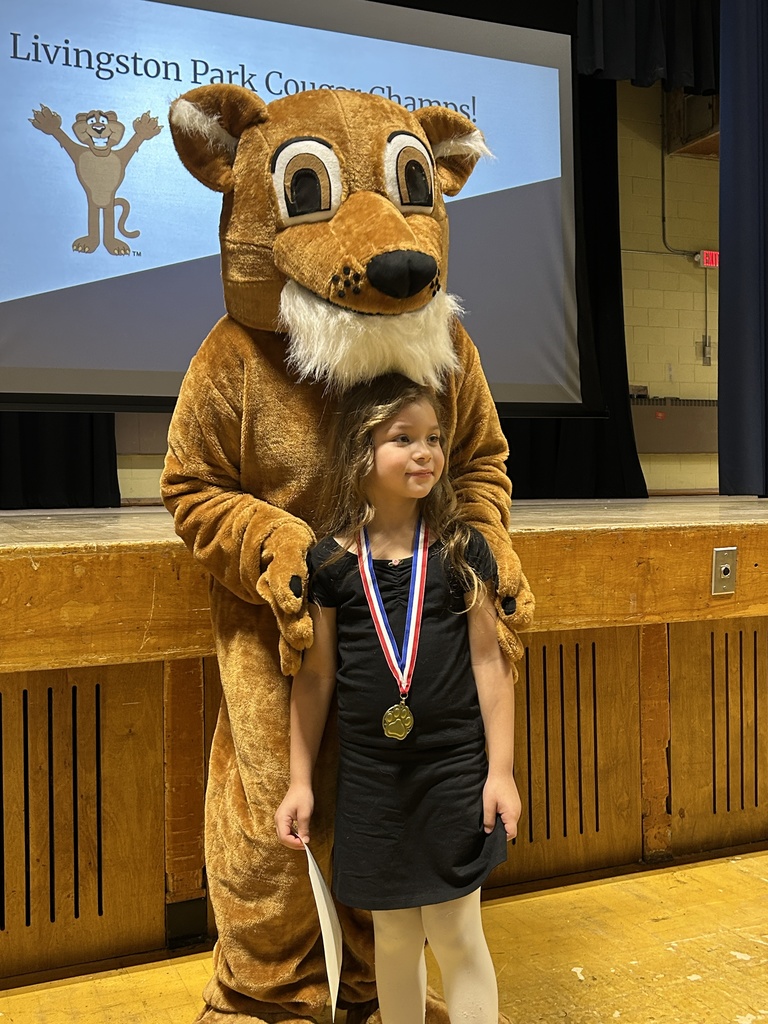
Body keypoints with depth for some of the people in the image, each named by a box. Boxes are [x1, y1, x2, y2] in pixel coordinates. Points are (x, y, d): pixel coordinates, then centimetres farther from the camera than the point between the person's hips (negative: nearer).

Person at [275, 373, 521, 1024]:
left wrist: (501, 770, -3)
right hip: (369, 774, 1)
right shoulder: (330, 561, -5)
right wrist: (301, 781, 4)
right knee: (394, 935, 15)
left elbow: (488, 660, -2)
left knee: (456, 933, 8)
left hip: (455, 769, -1)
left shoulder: (462, 549, -5)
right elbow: (315, 675, 2)